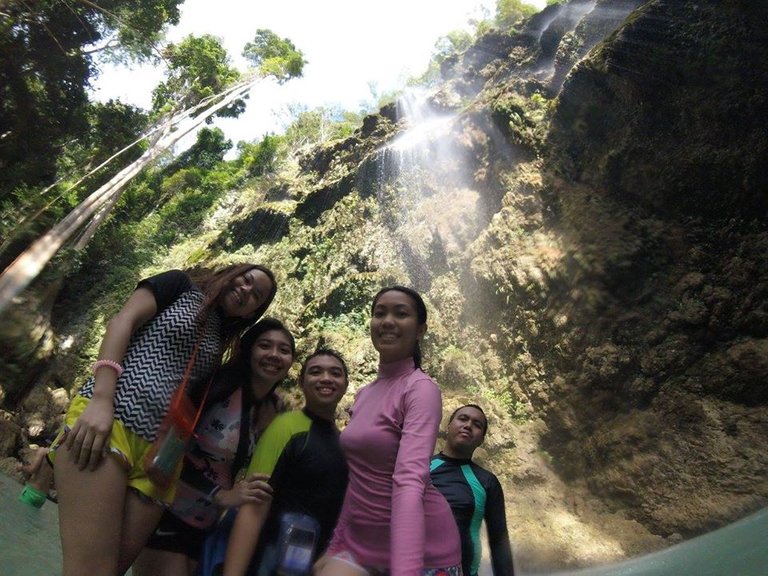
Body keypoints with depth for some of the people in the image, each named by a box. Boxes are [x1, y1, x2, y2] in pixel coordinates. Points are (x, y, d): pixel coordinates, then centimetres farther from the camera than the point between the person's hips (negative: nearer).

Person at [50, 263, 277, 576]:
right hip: (105, 417, -5)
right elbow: (122, 320, -2)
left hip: (160, 452, 6)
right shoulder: (181, 285, 11)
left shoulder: (219, 341, 24)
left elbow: (198, 401, 18)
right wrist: (101, 398, -17)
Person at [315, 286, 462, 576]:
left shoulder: (421, 388, -17)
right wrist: (336, 544, 11)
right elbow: (358, 479, 10)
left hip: (422, 548, -5)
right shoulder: (363, 393, 5)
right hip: (362, 540, 6)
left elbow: (410, 481, -30)